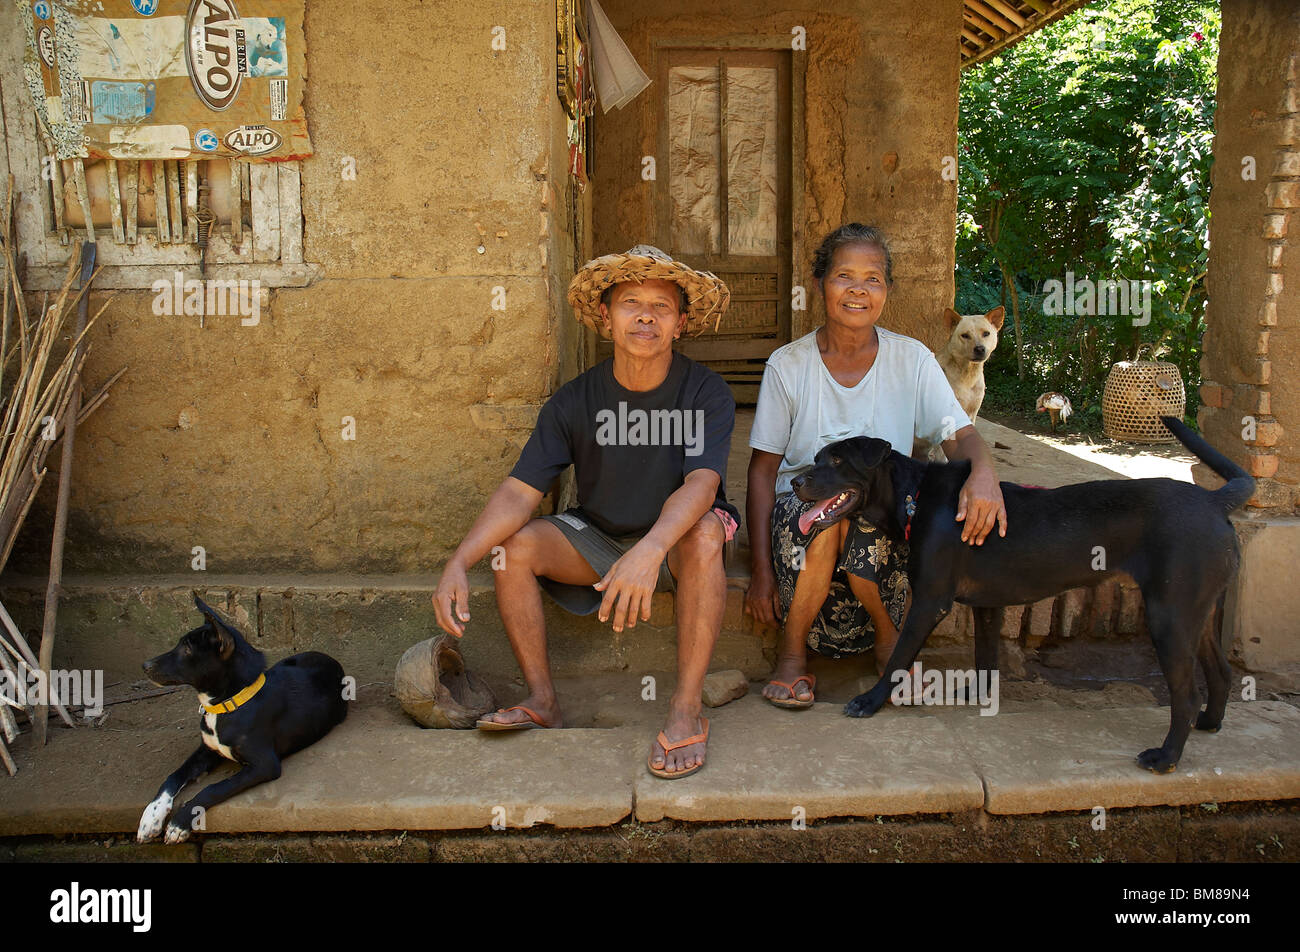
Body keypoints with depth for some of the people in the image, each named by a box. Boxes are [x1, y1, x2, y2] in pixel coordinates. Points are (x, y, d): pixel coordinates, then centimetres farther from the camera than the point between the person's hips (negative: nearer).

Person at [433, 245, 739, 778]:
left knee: (705, 532, -36)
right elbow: (520, 492, -14)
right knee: (511, 544, -21)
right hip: (598, 540, 3)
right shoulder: (574, 402, -8)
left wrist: (650, 550, -51)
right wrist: (458, 563, -30)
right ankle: (542, 700, -10)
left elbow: (702, 482, -31)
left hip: (676, 545, -2)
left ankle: (687, 710, -29)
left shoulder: (706, 394, -15)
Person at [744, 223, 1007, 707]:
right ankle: (792, 649, -11)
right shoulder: (787, 365, -4)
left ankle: (889, 639, -2)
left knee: (862, 519, -34)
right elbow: (762, 470, -3)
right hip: (799, 507, 0)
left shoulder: (912, 360, 0)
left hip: (884, 517, 1)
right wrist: (760, 570, -11)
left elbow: (960, 435, -6)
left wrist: (983, 473, -33)